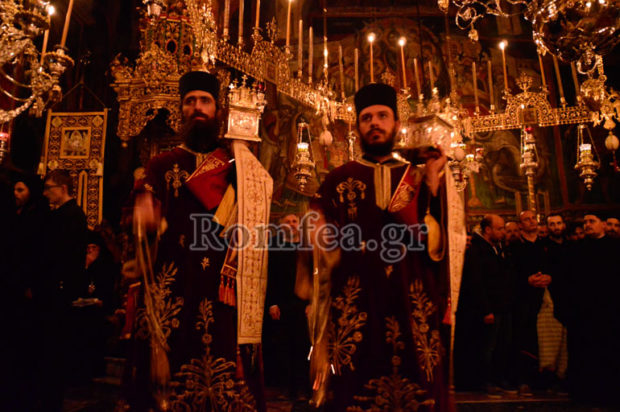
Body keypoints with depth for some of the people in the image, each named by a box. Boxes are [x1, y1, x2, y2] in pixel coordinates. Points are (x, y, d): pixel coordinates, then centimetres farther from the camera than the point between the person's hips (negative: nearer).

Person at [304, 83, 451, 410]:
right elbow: (323, 246, 7)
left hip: (413, 311, 1)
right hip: (353, 311, -1)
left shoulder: (421, 177, 11)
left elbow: (438, 243, -3)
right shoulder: (339, 179, 9)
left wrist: (432, 180, -9)